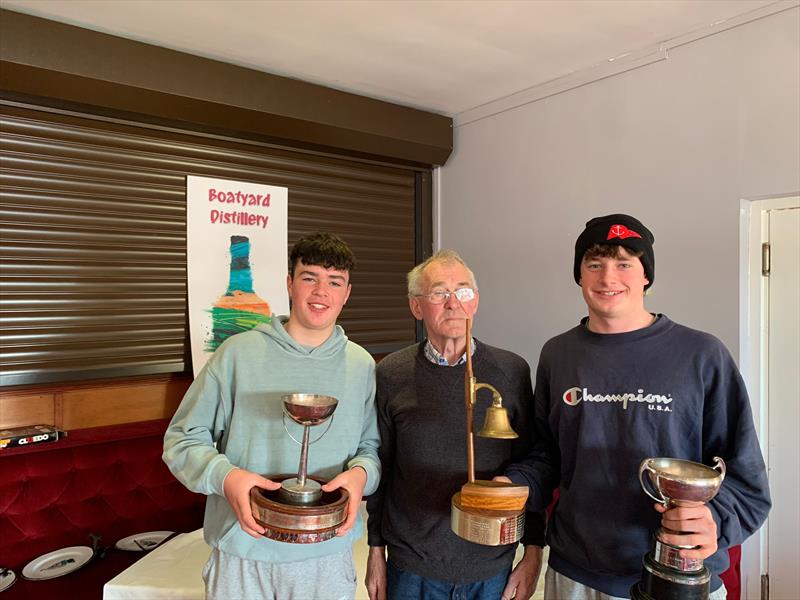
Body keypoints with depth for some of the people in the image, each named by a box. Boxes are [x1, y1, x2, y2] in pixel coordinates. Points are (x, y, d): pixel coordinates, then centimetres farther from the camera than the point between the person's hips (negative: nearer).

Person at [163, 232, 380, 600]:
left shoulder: (362, 365, 1)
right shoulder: (238, 352, -6)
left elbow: (372, 446, 7)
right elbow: (181, 439, -3)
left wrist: (361, 472, -15)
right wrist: (225, 476, -20)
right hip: (241, 551, -1)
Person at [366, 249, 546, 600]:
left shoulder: (512, 371, -7)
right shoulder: (390, 374, -7)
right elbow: (379, 467, 0)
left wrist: (533, 553, 0)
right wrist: (376, 552, 4)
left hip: (493, 566, 1)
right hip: (411, 566, 0)